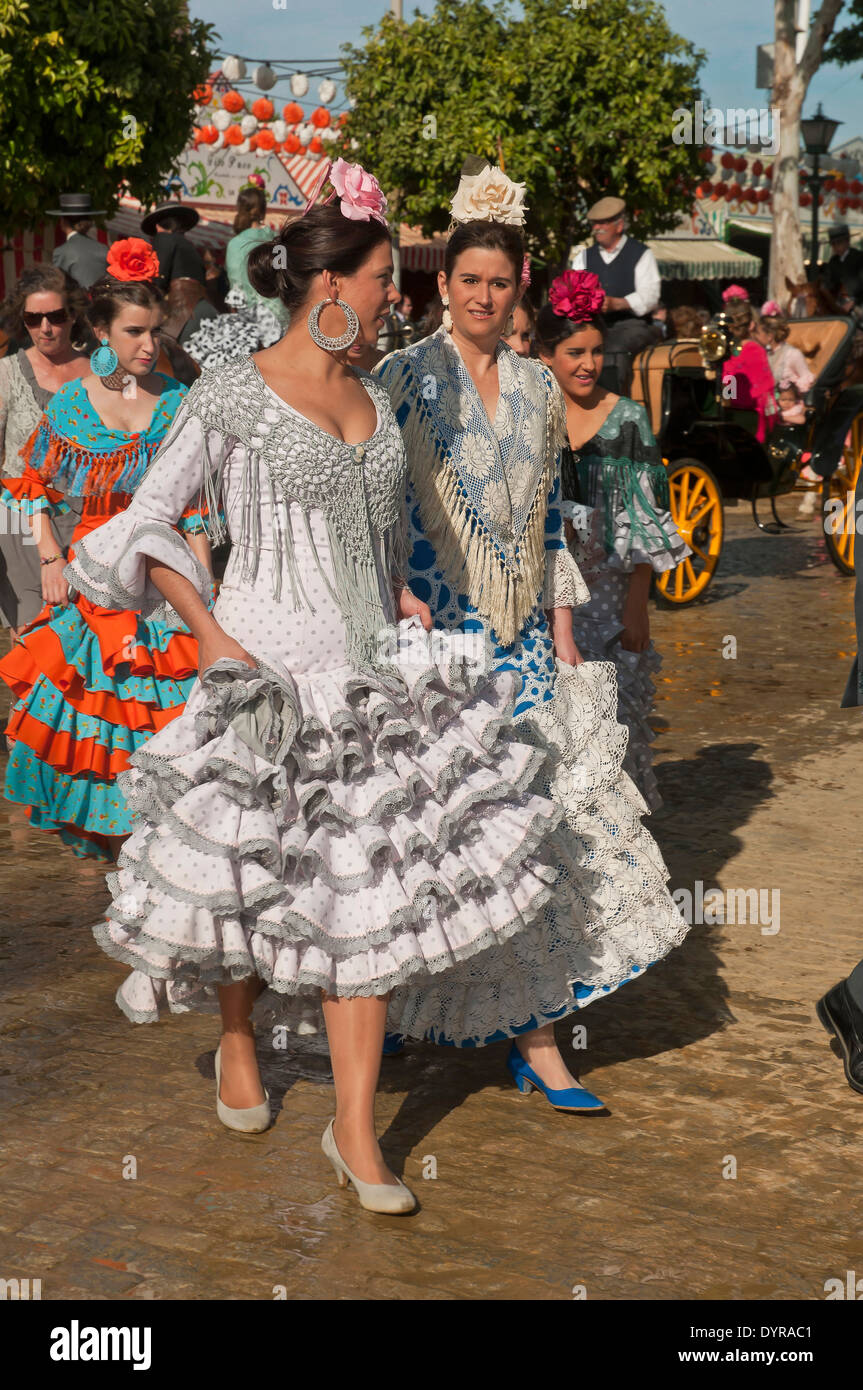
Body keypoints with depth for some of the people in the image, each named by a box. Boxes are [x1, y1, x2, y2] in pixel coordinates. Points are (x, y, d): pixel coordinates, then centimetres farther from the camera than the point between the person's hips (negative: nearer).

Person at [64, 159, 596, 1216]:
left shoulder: (372, 400, 12)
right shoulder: (231, 395, -7)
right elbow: (145, 524, -5)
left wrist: (401, 595, 11)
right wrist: (210, 633, -12)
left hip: (371, 673, 5)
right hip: (267, 672, -5)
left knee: (370, 884, 0)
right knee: (248, 876, 8)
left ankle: (355, 1128, 7)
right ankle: (237, 1046, 38)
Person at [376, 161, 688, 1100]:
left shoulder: (538, 387, 11)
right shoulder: (406, 377, -4)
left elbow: (548, 520, 15)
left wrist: (563, 634, 11)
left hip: (523, 639, 5)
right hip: (432, 635, -4)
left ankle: (529, 1029, 4)